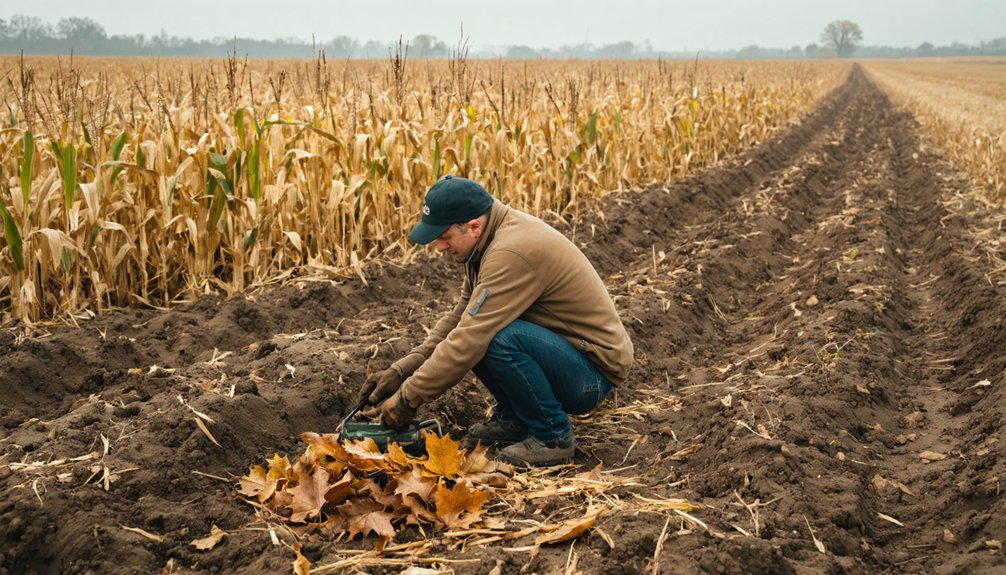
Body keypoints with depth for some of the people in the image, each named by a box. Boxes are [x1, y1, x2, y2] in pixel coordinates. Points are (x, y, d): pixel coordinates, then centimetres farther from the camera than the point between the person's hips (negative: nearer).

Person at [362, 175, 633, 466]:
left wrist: (407, 398, -19)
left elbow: (468, 343, -28)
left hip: (594, 372, -9)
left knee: (501, 338, -32)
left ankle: (552, 436, -11)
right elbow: (457, 317, 7)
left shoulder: (512, 252, -28)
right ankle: (512, 418, 13)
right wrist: (400, 370, -2)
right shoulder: (493, 240, 2)